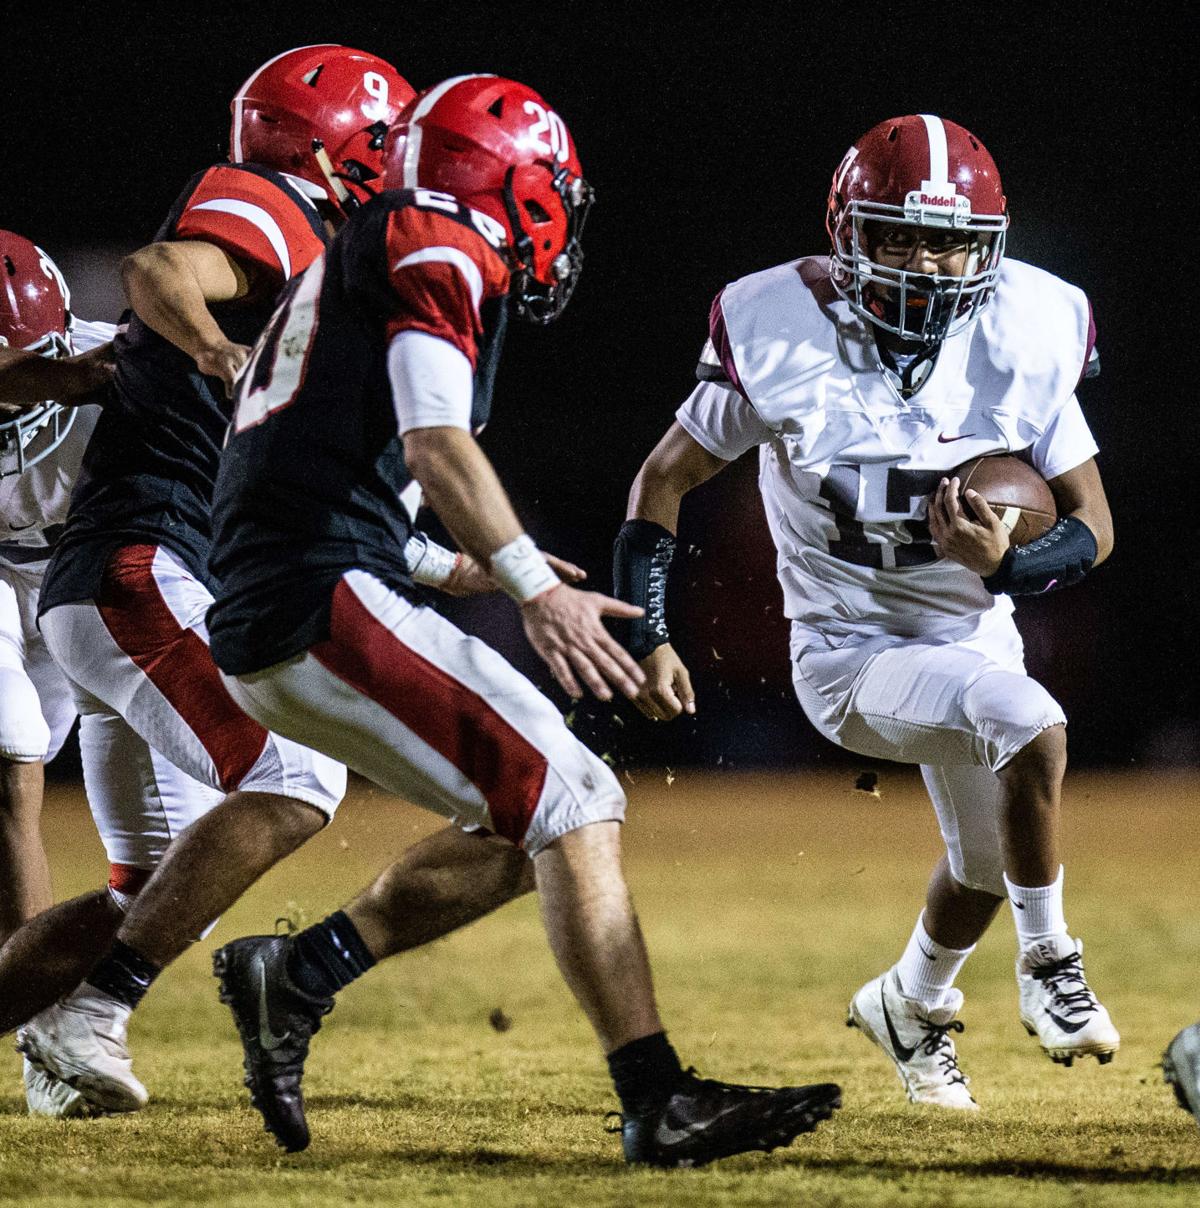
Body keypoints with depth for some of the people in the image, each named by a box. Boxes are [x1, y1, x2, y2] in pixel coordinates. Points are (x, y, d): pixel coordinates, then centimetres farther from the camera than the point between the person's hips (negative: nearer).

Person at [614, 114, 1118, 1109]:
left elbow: (1094, 523, -9)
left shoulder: (1025, 340, -15)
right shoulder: (780, 339, -20)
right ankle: (1049, 967, -10)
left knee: (985, 865, 22)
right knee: (1031, 726, -30)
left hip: (974, 639, 5)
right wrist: (649, 637, -15)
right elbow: (664, 481, -7)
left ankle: (912, 1007, 55)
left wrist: (1005, 567, -29)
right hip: (851, 659, -5)